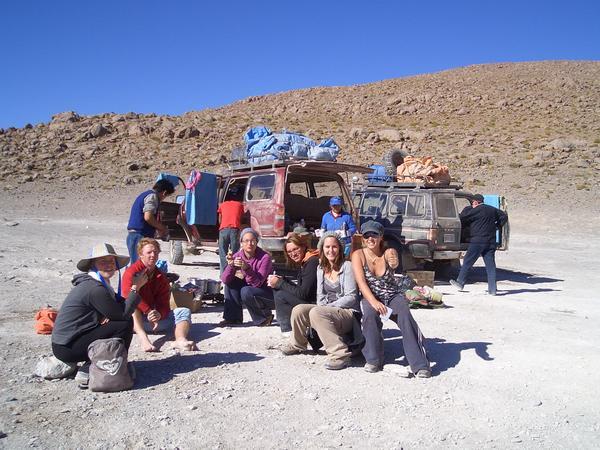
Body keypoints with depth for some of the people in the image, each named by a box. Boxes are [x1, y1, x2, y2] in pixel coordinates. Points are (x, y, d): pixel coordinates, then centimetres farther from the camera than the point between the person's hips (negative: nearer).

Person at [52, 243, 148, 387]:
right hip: (67, 348, -9)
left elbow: (119, 306, 9)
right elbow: (123, 314, -19)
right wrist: (135, 288, -14)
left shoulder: (100, 284, 10)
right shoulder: (94, 288, -21)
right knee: (125, 324, -14)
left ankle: (90, 367, 10)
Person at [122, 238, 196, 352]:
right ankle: (143, 338, -61)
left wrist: (159, 314, -26)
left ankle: (180, 340, -45)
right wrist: (149, 312, -34)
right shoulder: (131, 272, -6)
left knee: (184, 312, -13)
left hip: (157, 317, 5)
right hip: (135, 321, -4)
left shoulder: (161, 276, 8)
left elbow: (164, 302, -2)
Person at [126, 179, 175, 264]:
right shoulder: (152, 196, -9)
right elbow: (148, 217, -21)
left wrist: (158, 229, 23)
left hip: (133, 235, 10)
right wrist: (162, 228, -7)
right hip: (140, 236, -10)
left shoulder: (145, 194, 21)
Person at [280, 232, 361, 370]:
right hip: (327, 310, 6)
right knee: (298, 310, -11)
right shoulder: (321, 268, 12)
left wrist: (328, 307, -16)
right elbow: (320, 295, 14)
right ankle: (297, 345, 14)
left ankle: (339, 354, -30)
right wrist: (321, 307, -8)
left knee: (316, 313, -31)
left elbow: (351, 297, -13)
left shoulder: (347, 266, -8)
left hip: (348, 313, -6)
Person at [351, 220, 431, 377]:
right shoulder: (358, 255, -5)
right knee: (370, 315, -34)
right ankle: (373, 360, -20)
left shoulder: (388, 252, -3)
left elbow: (395, 263, -27)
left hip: (393, 295, 1)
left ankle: (420, 365, -29)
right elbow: (361, 282, -17)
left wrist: (394, 263, -53)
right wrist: (373, 302, -32)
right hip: (370, 297, -1)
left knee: (405, 314, -30)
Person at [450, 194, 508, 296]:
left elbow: (462, 219, -7)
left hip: (478, 241, -7)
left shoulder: (476, 210, -7)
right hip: (491, 242, 7)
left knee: (467, 262, 2)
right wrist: (496, 226, 21)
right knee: (490, 265, 5)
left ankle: (460, 283, 7)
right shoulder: (492, 210, 14)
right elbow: (504, 216, 24)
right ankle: (492, 289, 4)